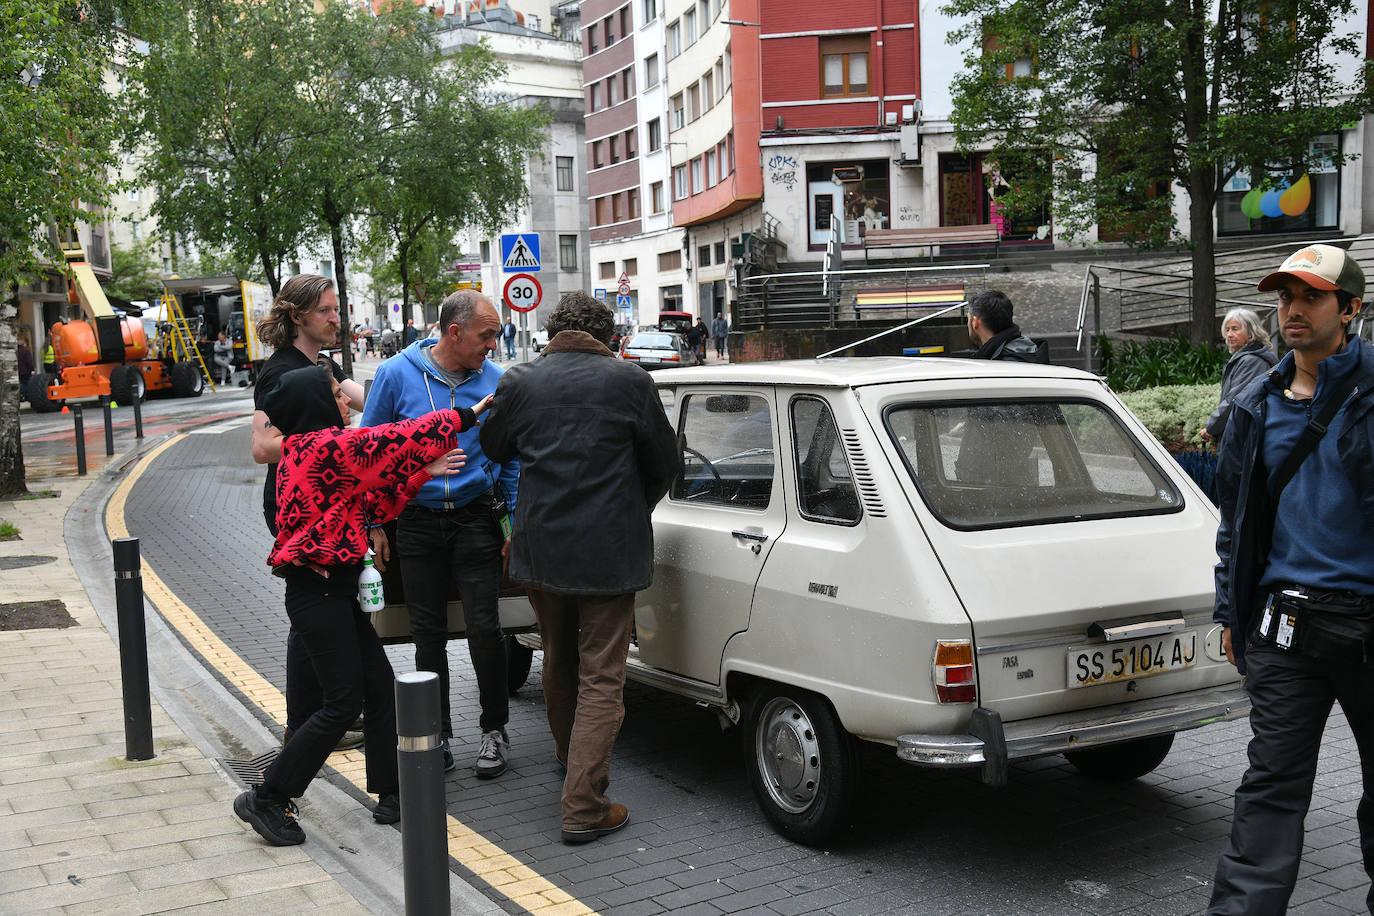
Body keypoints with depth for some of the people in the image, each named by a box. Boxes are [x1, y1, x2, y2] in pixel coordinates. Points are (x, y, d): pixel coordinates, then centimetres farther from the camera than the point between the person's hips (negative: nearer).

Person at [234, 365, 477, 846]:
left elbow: (373, 502, 14)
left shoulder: (312, 451, 13)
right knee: (343, 704, -5)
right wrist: (465, 417, -6)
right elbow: (401, 437, -16)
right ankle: (267, 799, 5)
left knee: (380, 689, 11)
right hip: (318, 593, -10)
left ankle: (391, 795, 18)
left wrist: (424, 473, 8)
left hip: (336, 589, 10)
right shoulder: (326, 446, -17)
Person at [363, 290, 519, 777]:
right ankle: (438, 735, 22)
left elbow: (511, 458, 8)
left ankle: (495, 730, 15)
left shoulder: (495, 381, -2)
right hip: (417, 522, 0)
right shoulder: (397, 375, -6)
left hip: (476, 518, 0)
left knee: (484, 628, -3)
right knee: (429, 633, 8)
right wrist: (374, 524, 0)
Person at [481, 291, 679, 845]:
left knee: (559, 661, 23)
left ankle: (572, 761, 43)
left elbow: (494, 448, 15)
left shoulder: (520, 383, -1)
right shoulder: (629, 381, -7)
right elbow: (664, 463, 2)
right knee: (601, 678, 1)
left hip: (540, 547, 4)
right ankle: (583, 807, -2)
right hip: (609, 551, -3)